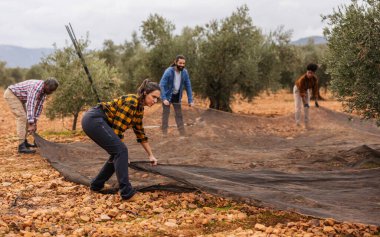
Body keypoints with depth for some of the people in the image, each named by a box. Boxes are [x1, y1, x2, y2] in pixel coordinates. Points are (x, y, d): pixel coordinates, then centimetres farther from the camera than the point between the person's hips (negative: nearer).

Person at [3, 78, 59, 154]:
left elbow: (39, 105, 1)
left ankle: (24, 142, 23)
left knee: (26, 117, 12)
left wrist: (35, 122, -2)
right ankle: (21, 146, -22)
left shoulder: (44, 89, -4)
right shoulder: (36, 87, -34)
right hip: (11, 94, -10)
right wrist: (31, 124, -42)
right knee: (22, 117, -18)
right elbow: (30, 105, -40)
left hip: (18, 96, 10)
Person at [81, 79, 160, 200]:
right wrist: (117, 145, -9)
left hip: (94, 122, 10)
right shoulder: (131, 101, -15)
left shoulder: (139, 108, 14)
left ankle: (97, 185, 22)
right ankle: (126, 191, -14)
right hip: (94, 119, -10)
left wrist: (151, 155, 27)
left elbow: (140, 133, 24)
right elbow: (118, 126, -16)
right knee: (120, 150, -14)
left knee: (118, 152, 10)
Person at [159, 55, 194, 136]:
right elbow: (162, 85, -24)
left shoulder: (185, 72, -10)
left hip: (177, 96, 4)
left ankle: (182, 134, 9)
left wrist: (190, 100, -7)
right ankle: (164, 133, 2)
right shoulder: (168, 71, -23)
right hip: (167, 96, -4)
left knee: (179, 114, 6)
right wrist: (164, 99, -33)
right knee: (166, 114, -4)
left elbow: (188, 86, -3)